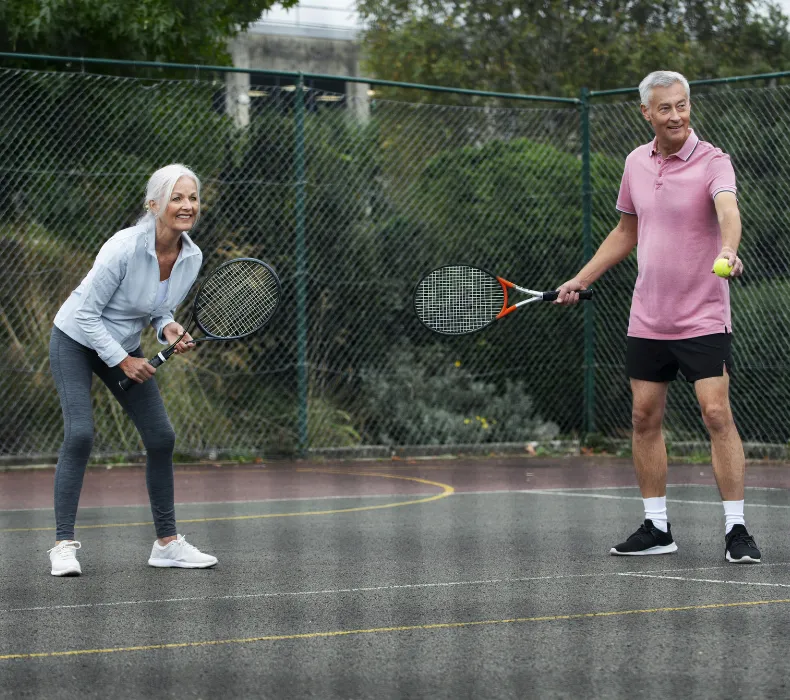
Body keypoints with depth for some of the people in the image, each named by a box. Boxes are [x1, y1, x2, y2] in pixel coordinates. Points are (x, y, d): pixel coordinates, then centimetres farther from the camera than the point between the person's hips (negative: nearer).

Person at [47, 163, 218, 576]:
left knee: (161, 437, 0)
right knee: (80, 434, -20)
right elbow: (86, 313, -22)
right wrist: (122, 361, -22)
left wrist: (168, 330, -16)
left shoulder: (192, 257, -10)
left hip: (126, 348, 6)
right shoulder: (125, 247, -29)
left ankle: (167, 542, 11)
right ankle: (64, 545, -14)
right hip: (76, 340, -6)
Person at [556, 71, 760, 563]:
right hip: (647, 319, 6)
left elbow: (728, 210, -32)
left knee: (717, 415, -11)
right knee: (645, 418, 7)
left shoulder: (712, 161, -12)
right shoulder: (637, 162, 7)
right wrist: (581, 280, 17)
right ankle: (657, 528, 17)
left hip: (703, 318, -6)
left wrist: (727, 251, -53)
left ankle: (736, 530, -5)